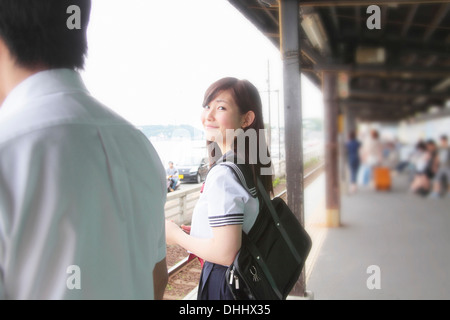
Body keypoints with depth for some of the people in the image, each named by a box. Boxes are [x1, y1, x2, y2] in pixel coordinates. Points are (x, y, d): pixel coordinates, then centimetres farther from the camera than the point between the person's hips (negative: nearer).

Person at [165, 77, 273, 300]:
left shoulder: (222, 175, -25)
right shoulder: (252, 166, 2)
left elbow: (225, 253, -27)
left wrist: (176, 235, -14)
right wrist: (199, 231, 16)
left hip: (224, 283, -8)